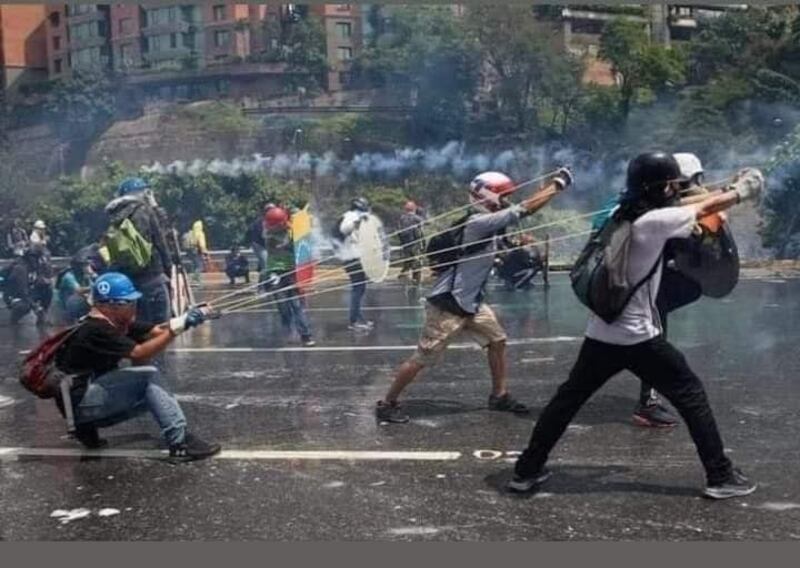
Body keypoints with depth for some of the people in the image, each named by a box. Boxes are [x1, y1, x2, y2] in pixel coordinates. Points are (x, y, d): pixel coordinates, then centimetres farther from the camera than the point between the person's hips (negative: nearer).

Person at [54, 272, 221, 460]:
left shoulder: (118, 323, 5)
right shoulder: (96, 330, -21)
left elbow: (156, 331, -3)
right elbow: (139, 354, -29)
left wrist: (186, 319, -19)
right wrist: (175, 329, -32)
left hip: (93, 398, 10)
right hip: (79, 402, -10)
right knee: (149, 376, -19)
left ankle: (88, 427, 9)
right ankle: (180, 444, -23)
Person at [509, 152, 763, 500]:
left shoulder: (621, 217, 7)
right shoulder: (654, 221, -13)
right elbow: (705, 209, -1)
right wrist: (741, 191, 17)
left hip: (601, 334, 7)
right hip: (638, 337, -7)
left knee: (568, 399, 14)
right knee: (690, 396, 8)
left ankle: (527, 470, 17)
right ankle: (720, 476, 13)